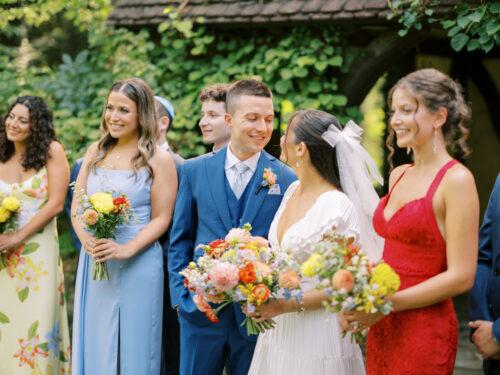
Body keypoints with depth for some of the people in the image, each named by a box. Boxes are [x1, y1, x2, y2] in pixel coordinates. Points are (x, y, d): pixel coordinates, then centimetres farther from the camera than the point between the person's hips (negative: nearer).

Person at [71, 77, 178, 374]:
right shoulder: (95, 152, 9)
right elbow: (77, 206, 7)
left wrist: (125, 250, -20)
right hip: (93, 262, 4)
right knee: (95, 341, 10)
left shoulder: (159, 159, -4)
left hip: (137, 264, -4)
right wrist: (88, 241, -12)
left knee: (132, 343, 4)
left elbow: (161, 219, -7)